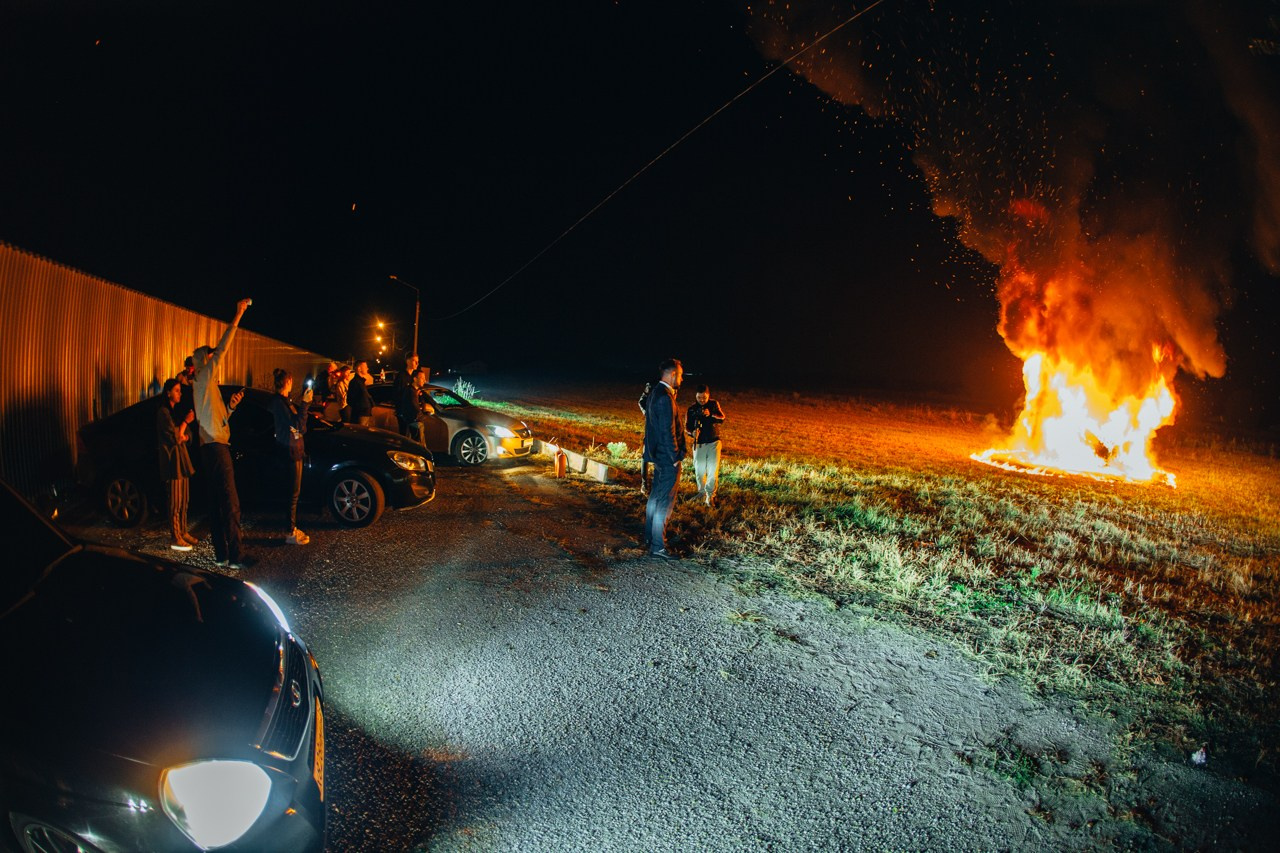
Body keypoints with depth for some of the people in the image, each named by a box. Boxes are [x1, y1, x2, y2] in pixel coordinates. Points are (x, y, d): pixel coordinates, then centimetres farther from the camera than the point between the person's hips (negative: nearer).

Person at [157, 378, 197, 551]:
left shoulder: (176, 411, 18)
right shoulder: (163, 412, -9)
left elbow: (187, 437, 16)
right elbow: (175, 437, -15)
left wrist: (182, 436, -4)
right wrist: (186, 422, -6)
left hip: (182, 458, 9)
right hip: (173, 459, -9)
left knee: (184, 501, 11)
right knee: (176, 502, -8)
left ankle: (183, 533, 18)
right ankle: (175, 539, -7)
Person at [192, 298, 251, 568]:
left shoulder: (208, 385, 23)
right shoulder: (203, 378, -4)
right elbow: (223, 348, -15)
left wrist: (231, 405, 13)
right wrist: (238, 315, -13)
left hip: (212, 446, 10)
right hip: (215, 446, -10)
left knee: (218, 503, 11)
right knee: (230, 503, -10)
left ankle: (221, 554, 15)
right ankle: (236, 556, -9)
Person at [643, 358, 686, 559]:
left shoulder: (656, 393, 10)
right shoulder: (665, 398, -22)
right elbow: (667, 431, -22)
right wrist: (675, 457, -17)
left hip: (658, 454, 10)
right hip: (668, 458, -10)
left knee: (656, 496, 20)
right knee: (665, 501, -6)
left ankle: (650, 536, 32)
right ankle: (657, 546, -3)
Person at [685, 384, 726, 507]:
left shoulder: (714, 404, 0)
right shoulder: (691, 410, -1)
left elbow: (722, 418, -11)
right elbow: (687, 427, -1)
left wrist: (711, 415, -30)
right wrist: (692, 433, -23)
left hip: (713, 442, -1)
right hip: (699, 443, 1)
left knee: (713, 470, -8)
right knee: (699, 470, 6)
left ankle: (710, 495, 0)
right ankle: (702, 493, 26)